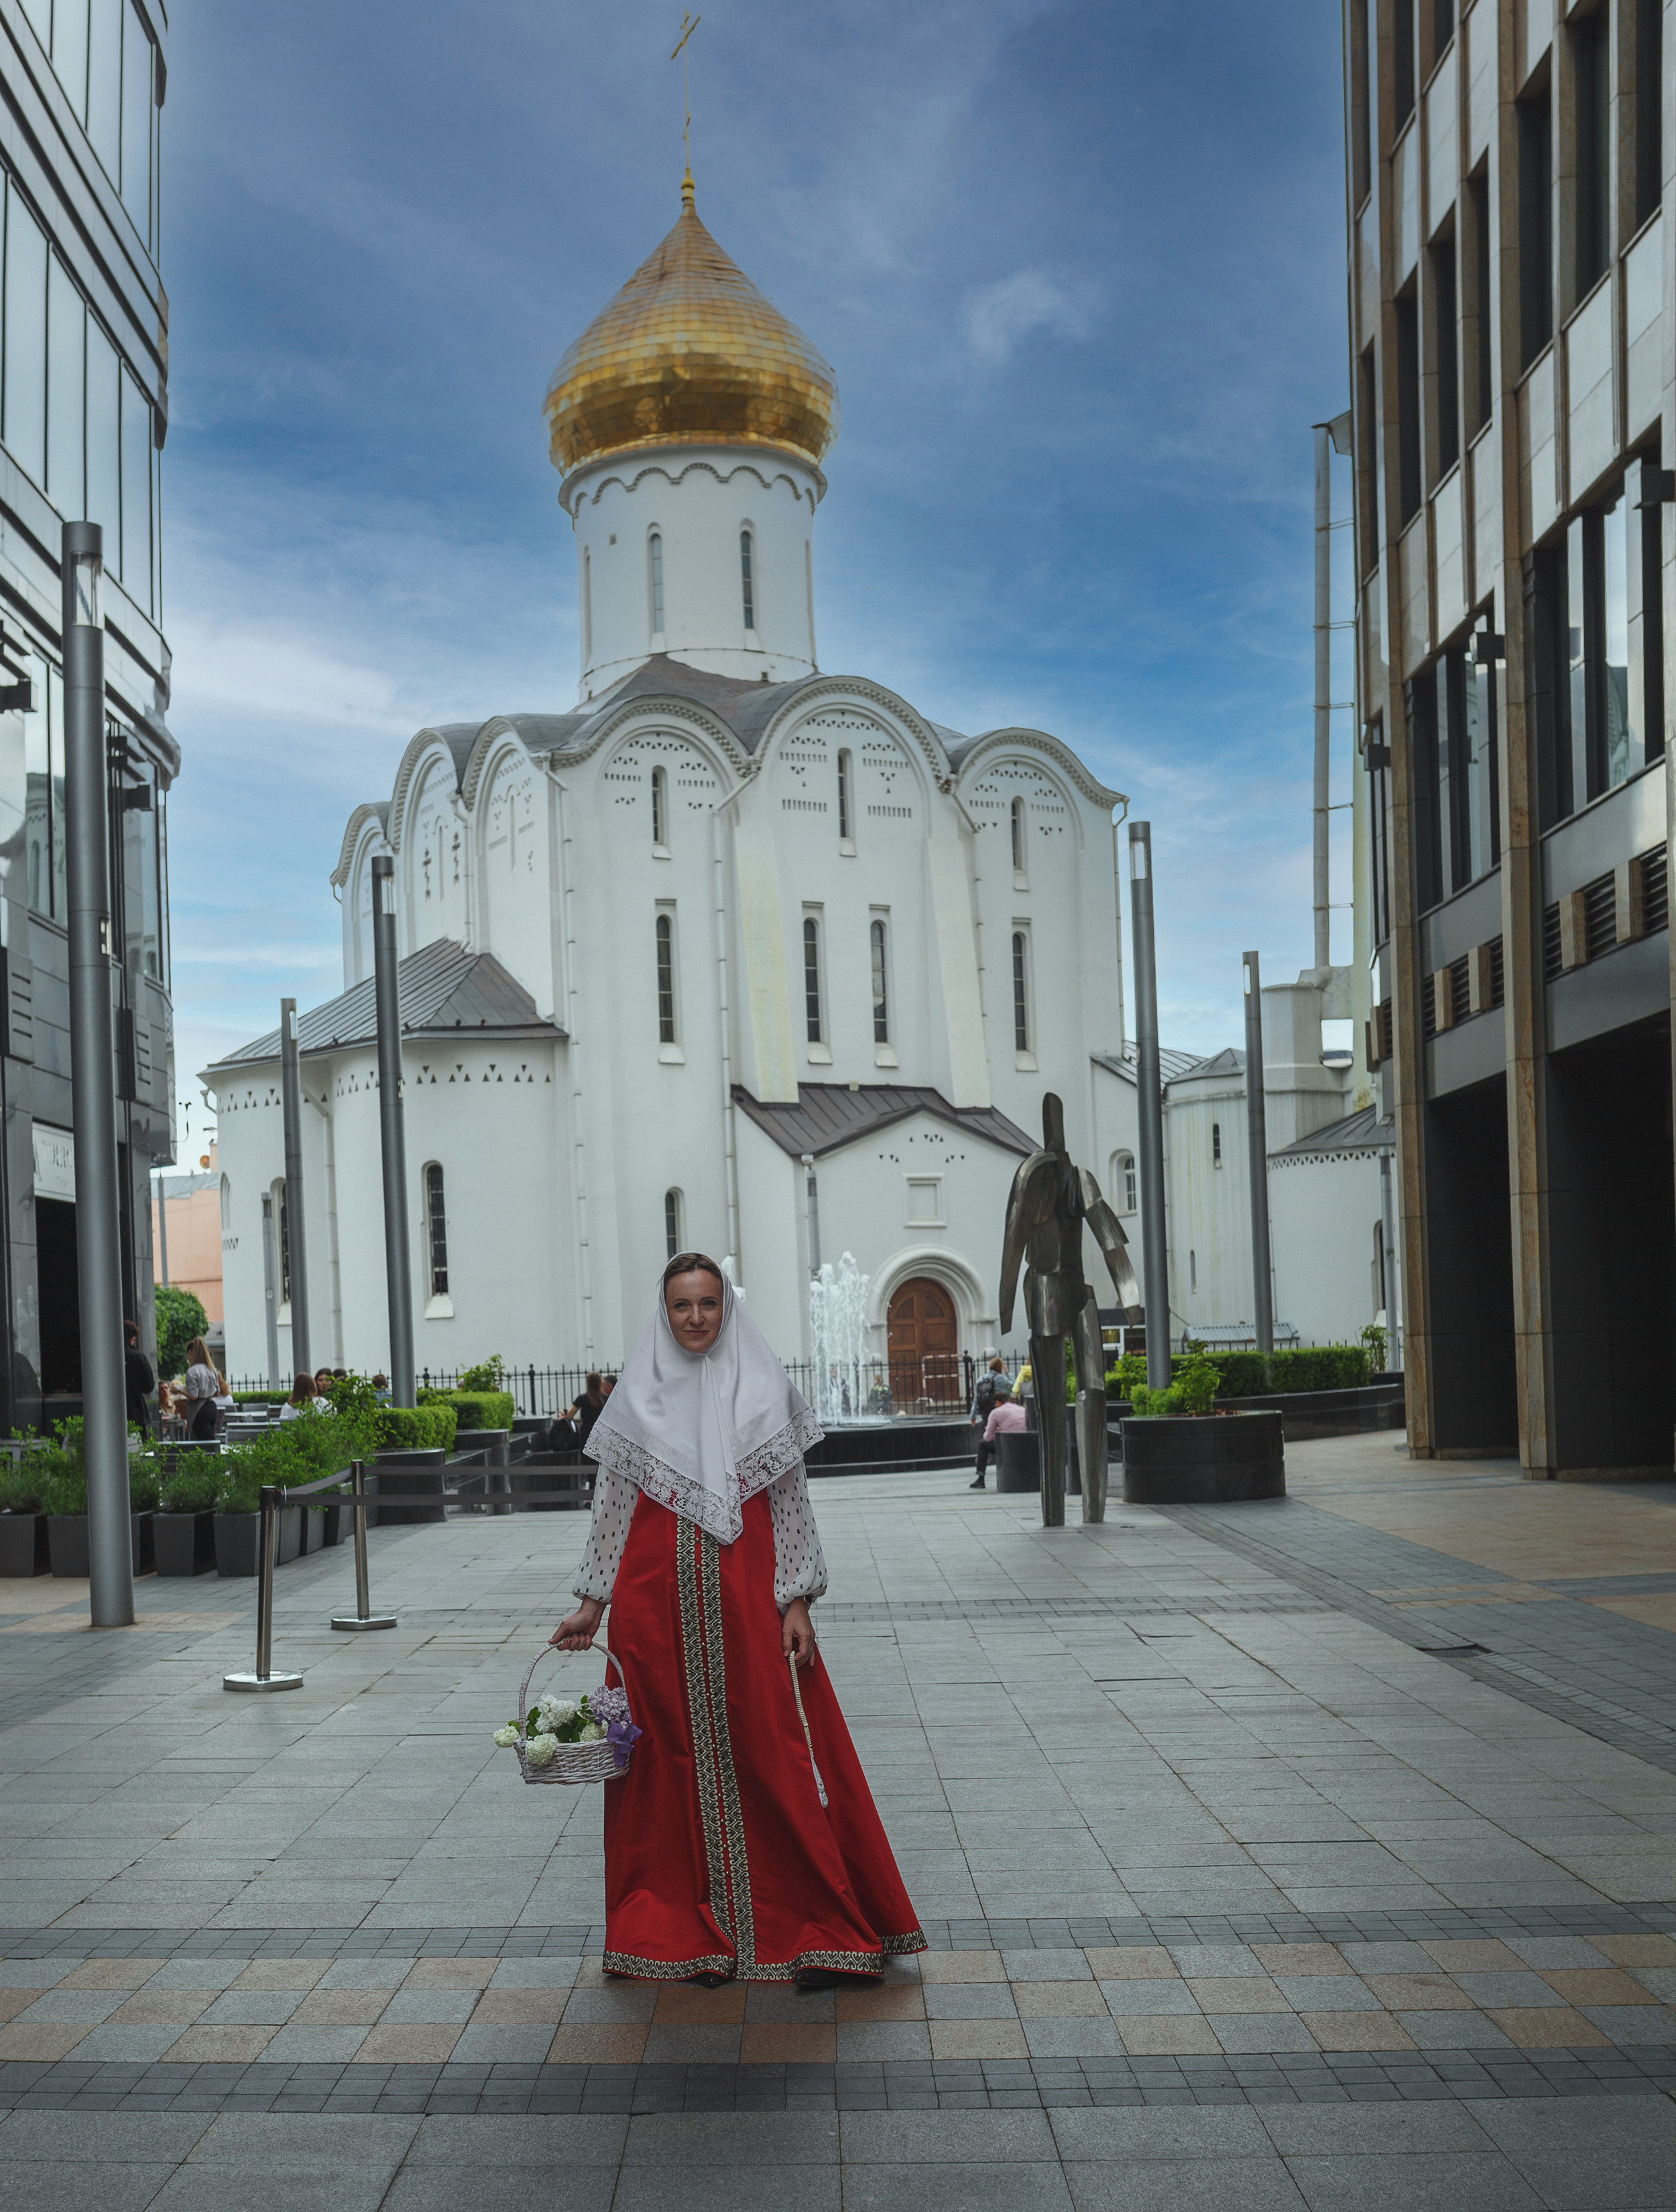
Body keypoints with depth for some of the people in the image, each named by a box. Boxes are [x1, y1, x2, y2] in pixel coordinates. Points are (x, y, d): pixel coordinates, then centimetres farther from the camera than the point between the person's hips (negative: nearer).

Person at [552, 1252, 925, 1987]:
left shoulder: (765, 1388, 4)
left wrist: (796, 1602, -2)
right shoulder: (637, 1396, 7)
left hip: (747, 1596, -1)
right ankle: (695, 1932, 15)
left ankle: (809, 1930, 5)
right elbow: (612, 1506, 10)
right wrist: (592, 1603, 6)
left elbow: (790, 1502, 4)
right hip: (657, 1602, 1)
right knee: (675, 1758, 4)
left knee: (775, 1755, -2)